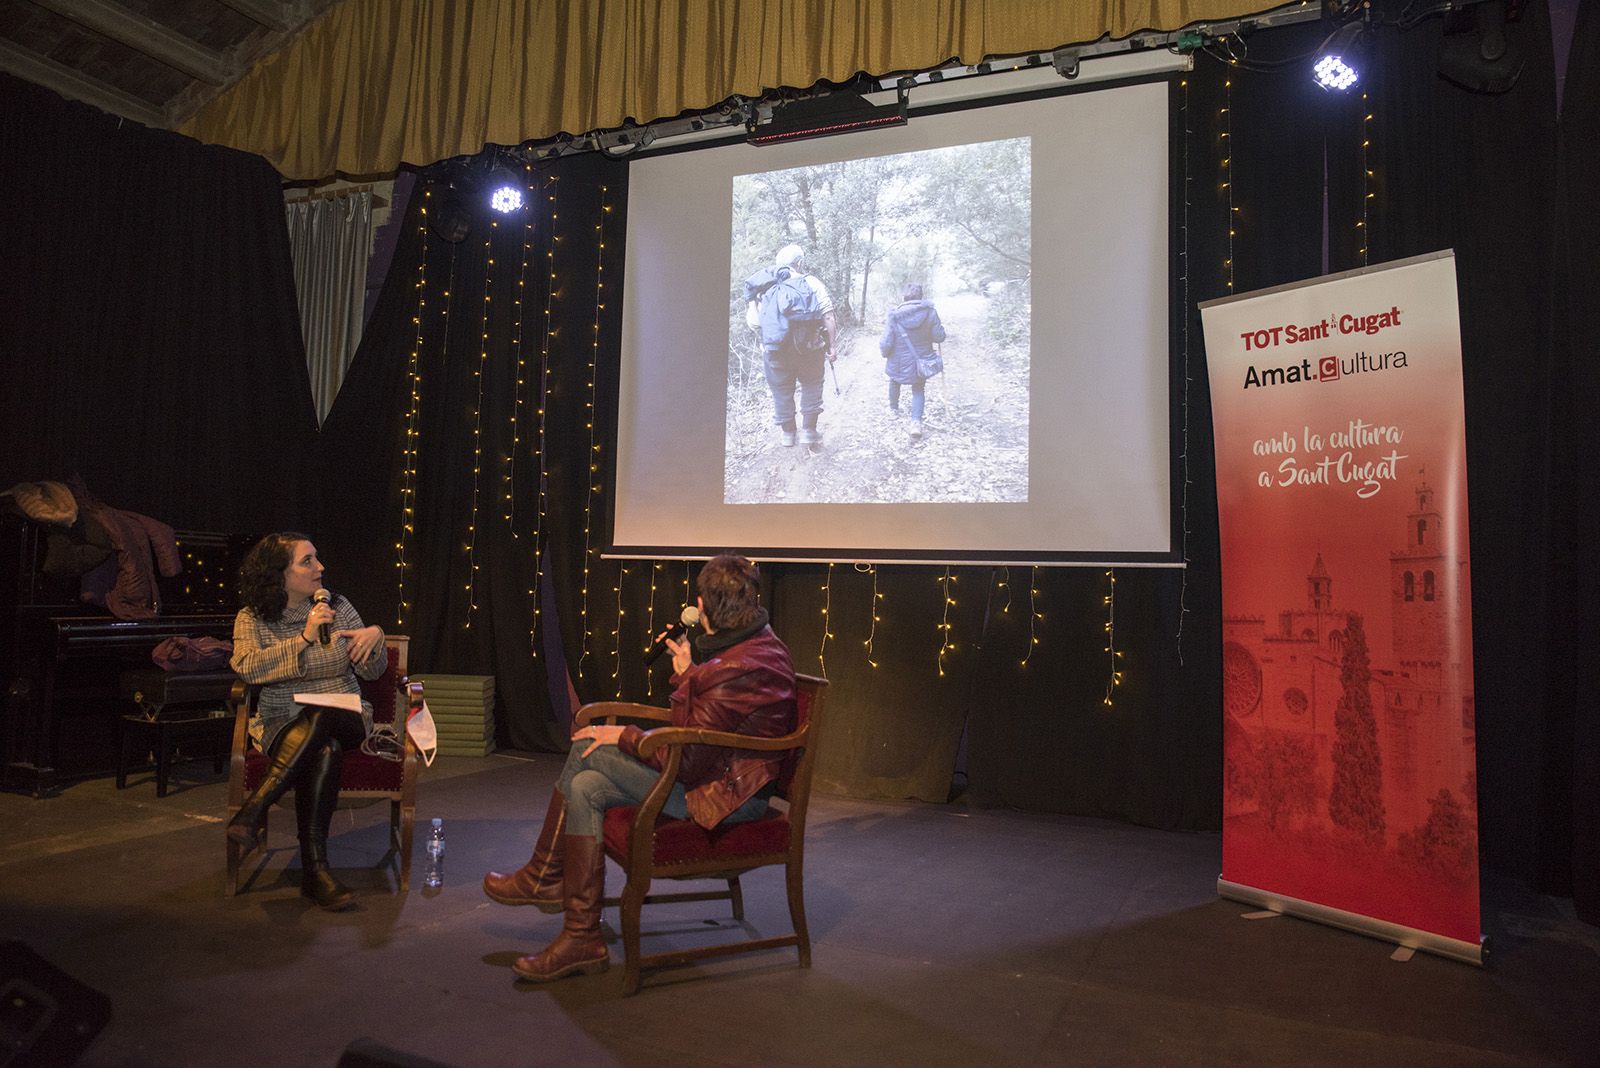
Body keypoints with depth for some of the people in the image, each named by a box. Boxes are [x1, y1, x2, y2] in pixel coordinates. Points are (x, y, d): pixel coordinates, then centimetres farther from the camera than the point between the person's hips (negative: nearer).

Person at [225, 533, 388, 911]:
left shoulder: (338, 608, 9)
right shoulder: (252, 619, 6)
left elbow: (372, 672, 8)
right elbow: (246, 667, -14)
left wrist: (376, 637, -12)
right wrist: (304, 639, -17)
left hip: (344, 719, 1)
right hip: (281, 723, -1)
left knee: (320, 716, -36)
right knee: (325, 750, -36)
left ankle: (256, 806, -35)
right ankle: (315, 866, -35)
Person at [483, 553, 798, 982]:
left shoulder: (738, 670, -26)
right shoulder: (758, 642, 7)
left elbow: (686, 761, -23)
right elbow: (693, 726, 14)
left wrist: (624, 736, -9)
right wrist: (686, 673, 3)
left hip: (728, 794, -10)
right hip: (725, 772, 10)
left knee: (590, 749, -9)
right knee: (586, 788, 2)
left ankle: (543, 877, 10)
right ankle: (581, 938, 9)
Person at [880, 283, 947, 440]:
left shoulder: (894, 316, -17)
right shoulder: (930, 311, -13)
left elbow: (885, 345, -18)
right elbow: (939, 336, -7)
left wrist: (884, 351, 5)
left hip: (899, 366, -1)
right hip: (922, 363, 1)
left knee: (894, 381, 31)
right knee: (918, 390, 21)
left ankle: (894, 408, 52)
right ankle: (916, 422, 0)